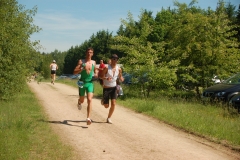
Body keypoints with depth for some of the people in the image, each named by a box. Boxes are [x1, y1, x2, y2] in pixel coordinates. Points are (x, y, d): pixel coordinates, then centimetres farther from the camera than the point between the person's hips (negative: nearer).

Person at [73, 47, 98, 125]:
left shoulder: (93, 62, 7)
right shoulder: (81, 61, -2)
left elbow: (95, 70, 27)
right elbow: (74, 72, -7)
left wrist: (96, 74, 5)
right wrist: (81, 69, -25)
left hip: (90, 83, 1)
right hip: (82, 83, -1)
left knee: (89, 100, -15)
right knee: (82, 100, 13)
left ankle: (88, 118, -16)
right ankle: (79, 102, 53)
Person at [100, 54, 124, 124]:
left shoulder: (119, 69, -3)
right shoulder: (107, 68, -14)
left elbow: (120, 77, 10)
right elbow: (101, 76, -10)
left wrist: (121, 79, -14)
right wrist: (106, 78, -32)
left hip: (114, 88, 3)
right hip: (106, 88, -3)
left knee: (113, 104, -9)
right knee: (106, 106, 3)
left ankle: (109, 118, 9)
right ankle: (103, 100, 40)